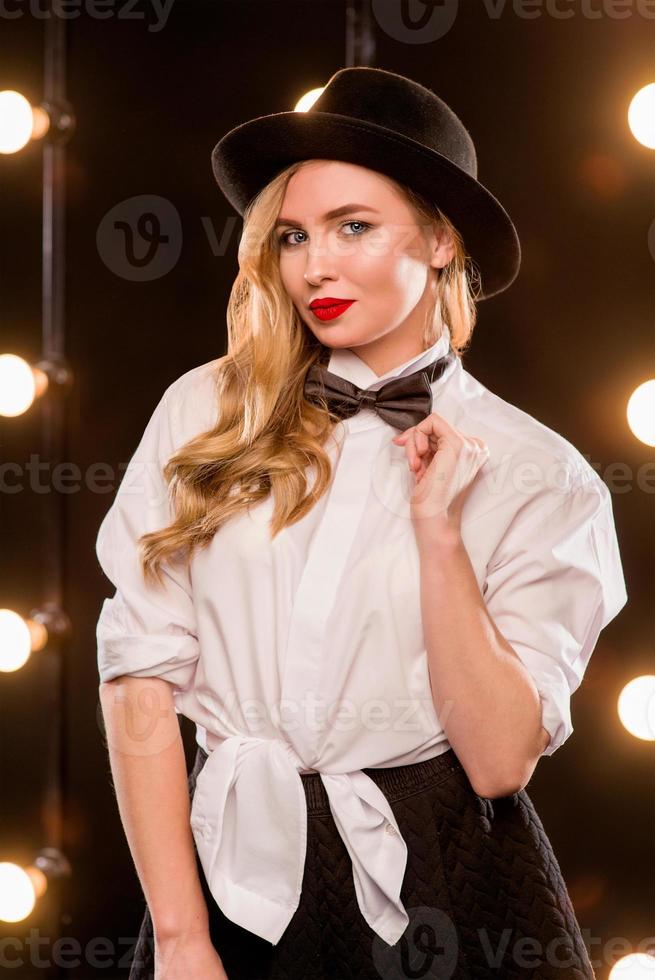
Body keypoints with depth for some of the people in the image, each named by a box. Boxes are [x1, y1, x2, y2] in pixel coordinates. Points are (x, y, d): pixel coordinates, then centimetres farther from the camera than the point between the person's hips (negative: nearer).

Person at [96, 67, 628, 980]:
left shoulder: (537, 477, -3)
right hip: (233, 876, 1)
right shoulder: (206, 413, -1)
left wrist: (438, 527, -14)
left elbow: (499, 760, -9)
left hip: (436, 894, -1)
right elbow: (143, 676, -5)